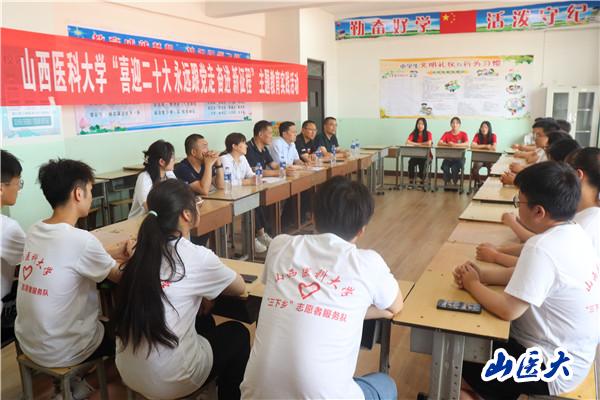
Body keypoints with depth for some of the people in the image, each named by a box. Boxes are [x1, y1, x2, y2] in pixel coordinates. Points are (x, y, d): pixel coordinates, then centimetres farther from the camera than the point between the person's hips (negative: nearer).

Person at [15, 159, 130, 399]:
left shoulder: (34, 232, -3)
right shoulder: (81, 240, -25)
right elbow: (122, 278, -11)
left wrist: (111, 257, 10)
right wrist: (130, 258, 8)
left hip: (27, 341, 7)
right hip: (59, 352, -7)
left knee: (103, 322, 26)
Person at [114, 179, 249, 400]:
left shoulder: (143, 252, -1)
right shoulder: (197, 257, -16)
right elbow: (240, 288, 1)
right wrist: (215, 274, 18)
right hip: (169, 381, -6)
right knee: (238, 334, 17)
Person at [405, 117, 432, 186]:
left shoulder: (428, 133, -1)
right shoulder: (413, 133, 4)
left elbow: (429, 143, -18)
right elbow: (407, 142, -10)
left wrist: (417, 144, -8)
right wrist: (419, 144, -14)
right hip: (415, 155, 2)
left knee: (422, 162, -32)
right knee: (411, 162, -29)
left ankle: (422, 181, -14)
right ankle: (411, 181, -17)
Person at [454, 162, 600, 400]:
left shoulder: (542, 248, -31)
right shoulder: (574, 234, -2)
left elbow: (507, 310, -28)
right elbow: (527, 273, 7)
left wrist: (472, 285, -12)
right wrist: (482, 276, -5)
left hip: (550, 369, -9)